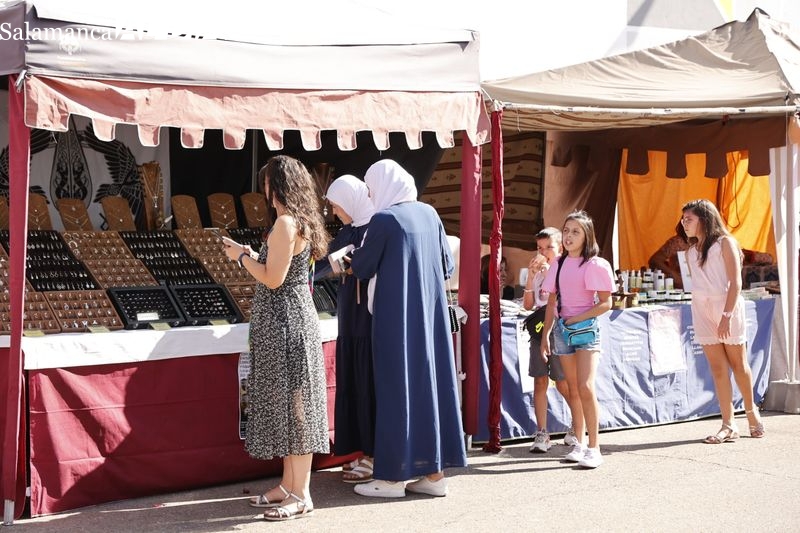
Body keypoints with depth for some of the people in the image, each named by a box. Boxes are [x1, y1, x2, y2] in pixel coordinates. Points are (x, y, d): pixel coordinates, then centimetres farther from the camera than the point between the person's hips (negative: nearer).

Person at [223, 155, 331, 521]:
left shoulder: (286, 223, -17)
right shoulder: (300, 220, 13)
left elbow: (273, 278, -20)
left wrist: (242, 257, -6)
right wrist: (247, 254, 16)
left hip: (285, 324, -10)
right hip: (289, 322, 10)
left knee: (291, 403, -6)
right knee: (288, 404, 13)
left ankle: (300, 496, -1)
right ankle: (289, 485, 21)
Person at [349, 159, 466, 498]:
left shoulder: (383, 219, -12)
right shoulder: (429, 213, 7)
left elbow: (362, 269, -3)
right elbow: (447, 266, 12)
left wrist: (356, 256, 18)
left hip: (396, 316, -6)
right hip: (431, 314, 6)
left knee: (397, 386, -1)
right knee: (431, 382, 8)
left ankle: (394, 476, 4)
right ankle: (435, 472, 12)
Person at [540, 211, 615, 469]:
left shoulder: (595, 265, -6)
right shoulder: (559, 265, 10)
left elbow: (605, 303, -8)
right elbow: (551, 303, 13)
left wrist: (577, 319, -13)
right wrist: (545, 335, 7)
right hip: (562, 329, 5)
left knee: (586, 387, -15)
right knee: (573, 389, 7)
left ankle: (594, 448, -12)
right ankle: (579, 444, 13)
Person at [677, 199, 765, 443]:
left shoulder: (725, 243, -5)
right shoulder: (691, 252, 12)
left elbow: (735, 283, -11)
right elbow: (697, 285, 11)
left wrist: (726, 315, -18)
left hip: (727, 307, -5)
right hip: (702, 311, 5)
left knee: (738, 363, 4)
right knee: (718, 368, 1)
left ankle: (752, 412, 25)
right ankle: (728, 425, 0)